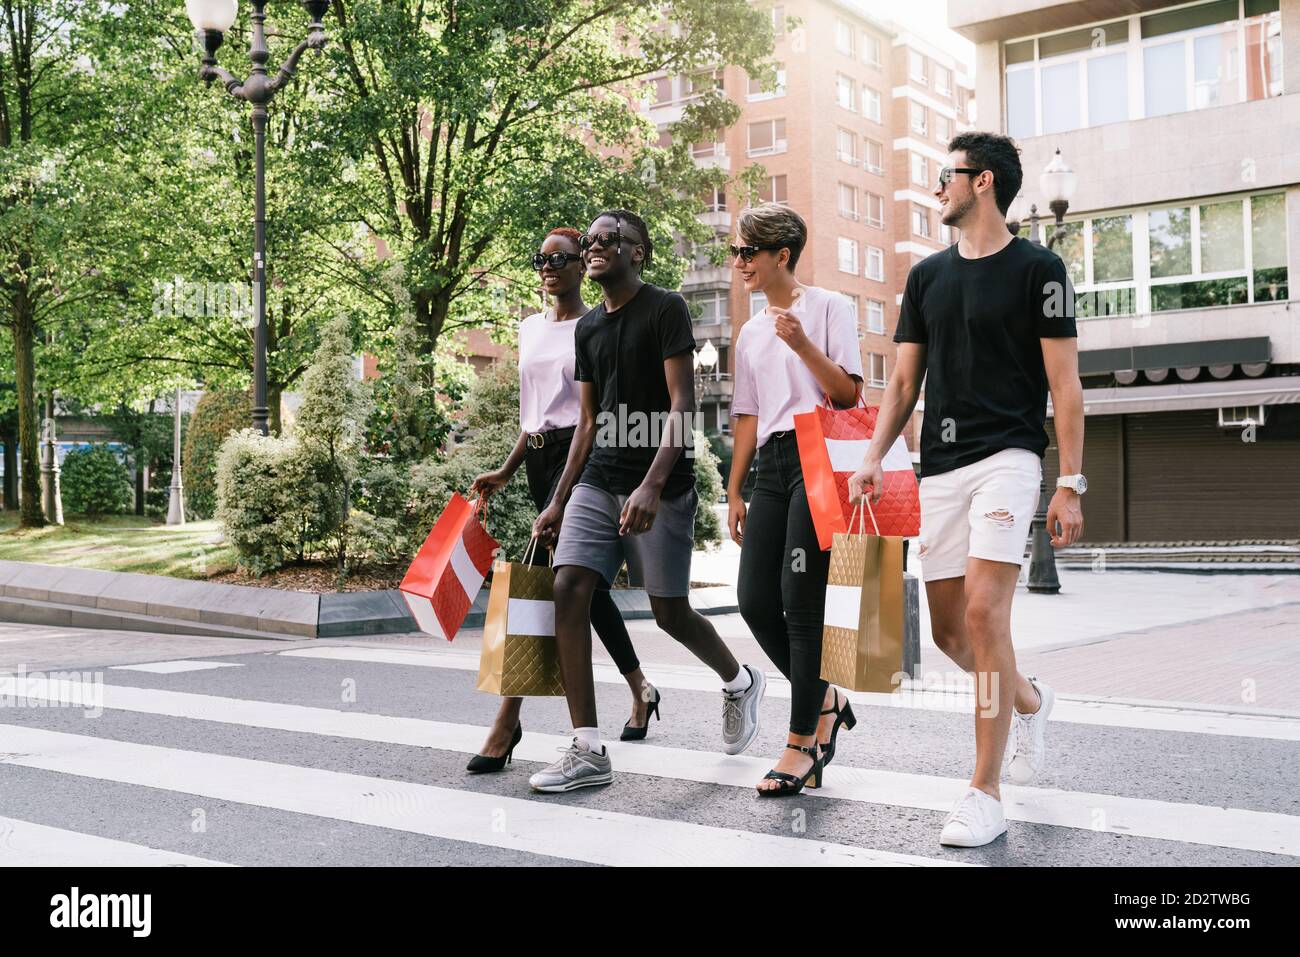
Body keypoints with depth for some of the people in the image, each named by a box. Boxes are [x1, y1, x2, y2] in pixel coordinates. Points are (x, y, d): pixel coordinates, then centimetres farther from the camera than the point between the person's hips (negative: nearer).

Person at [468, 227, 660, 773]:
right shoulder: (531, 328, 18)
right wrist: (506, 472, 18)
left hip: (582, 454, -8)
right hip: (538, 458, 8)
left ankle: (508, 717, -15)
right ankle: (640, 688, 27)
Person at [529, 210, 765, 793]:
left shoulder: (665, 309, -5)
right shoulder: (588, 329, 15)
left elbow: (682, 405, -13)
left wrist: (651, 486, -25)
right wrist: (559, 501, 13)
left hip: (661, 487, -6)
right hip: (597, 483, 6)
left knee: (670, 612, 0)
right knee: (568, 590, -10)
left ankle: (740, 682, 33)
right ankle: (588, 751, -6)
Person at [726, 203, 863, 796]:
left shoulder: (827, 307, 1)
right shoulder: (751, 332, 20)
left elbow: (848, 394, -6)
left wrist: (804, 346, -19)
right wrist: (735, 492, 17)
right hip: (771, 465, 7)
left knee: (799, 601, -10)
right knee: (754, 599, -1)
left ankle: (803, 744, -1)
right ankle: (824, 702, 19)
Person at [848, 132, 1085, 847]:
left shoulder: (1037, 269, 0)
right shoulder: (928, 276, 16)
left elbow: (1065, 385, -3)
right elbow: (904, 382, 16)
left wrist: (1070, 483, -9)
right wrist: (874, 458, 2)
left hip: (1007, 456, -6)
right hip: (940, 467, 6)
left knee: (984, 611, -19)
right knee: (949, 631, 7)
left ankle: (985, 794, -8)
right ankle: (1028, 700, 38)